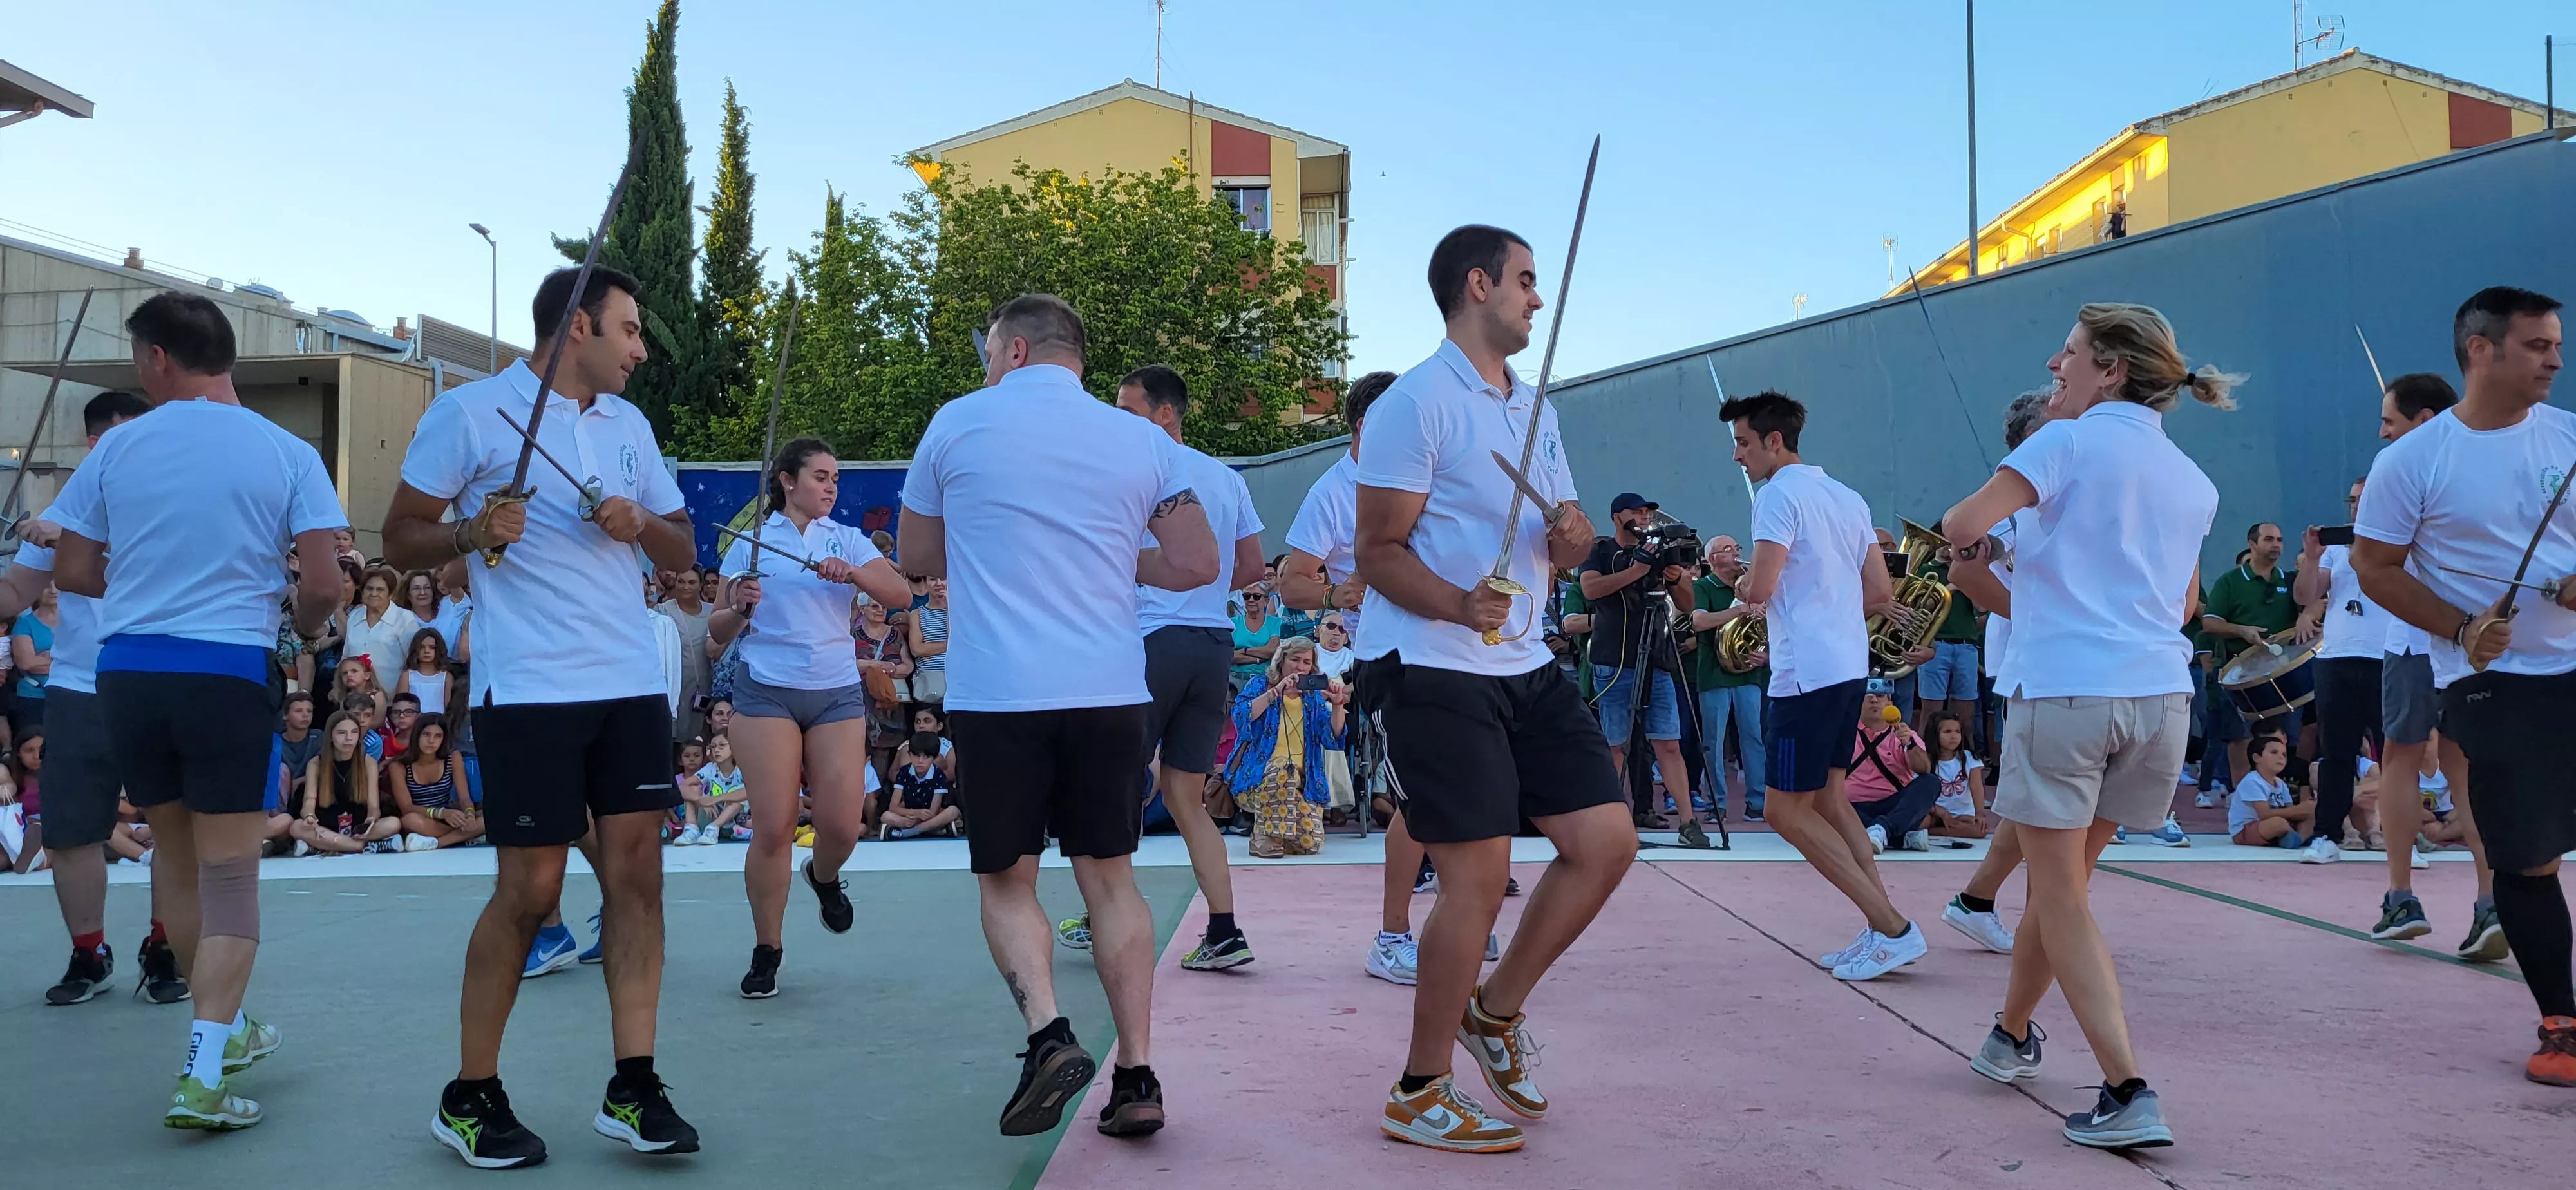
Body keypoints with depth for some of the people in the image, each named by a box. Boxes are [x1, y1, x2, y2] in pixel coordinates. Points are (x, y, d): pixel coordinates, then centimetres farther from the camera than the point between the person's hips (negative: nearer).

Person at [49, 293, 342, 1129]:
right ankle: (202, 1077, -7)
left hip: (128, 672, 3)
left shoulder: (116, 448, 3)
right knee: (230, 875, 1)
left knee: (175, 855, 19)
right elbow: (321, 583, -9)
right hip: (230, 672, -3)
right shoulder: (287, 454, -3)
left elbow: (71, 571, 7)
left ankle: (226, 1029, 34)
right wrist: (305, 624, 13)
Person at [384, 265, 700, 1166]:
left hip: (631, 684, 6)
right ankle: (469, 1097, 14)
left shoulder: (629, 425, 15)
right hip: (527, 687, -5)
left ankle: (632, 1090, 9)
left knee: (637, 871, 1)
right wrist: (471, 530, -19)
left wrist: (641, 523, -3)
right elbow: (401, 539, 1)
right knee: (530, 890, -3)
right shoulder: (470, 412, -1)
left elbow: (681, 548, 18)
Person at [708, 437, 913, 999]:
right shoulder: (751, 545, 7)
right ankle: (766, 953, 7)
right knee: (773, 827, -7)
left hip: (838, 693, 2)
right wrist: (739, 608, -13)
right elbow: (719, 632, 8)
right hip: (766, 693, -2)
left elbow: (901, 593, -5)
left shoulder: (848, 540, 10)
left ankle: (824, 878, 32)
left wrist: (853, 572, -22)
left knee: (842, 824, -5)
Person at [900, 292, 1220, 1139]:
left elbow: (917, 558, 14)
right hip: (1110, 693, 2)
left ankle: (1048, 1034, -8)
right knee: (1110, 877, 12)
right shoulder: (1142, 441, 7)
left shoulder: (957, 424, 4)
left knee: (1006, 880, 12)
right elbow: (1199, 566, 7)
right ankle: (1137, 1077, 9)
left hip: (995, 695, -2)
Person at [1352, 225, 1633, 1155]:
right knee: (1479, 875, -8)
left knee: (1607, 841, 4)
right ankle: (1419, 1096, 8)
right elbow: (1377, 551, -13)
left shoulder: (1534, 409, 18)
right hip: (1429, 669, -8)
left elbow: (1561, 545, 23)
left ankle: (1496, 1011, 23)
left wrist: (1574, 535, -2)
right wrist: (1458, 604, -31)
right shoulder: (1416, 403, -9)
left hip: (1523, 666, 8)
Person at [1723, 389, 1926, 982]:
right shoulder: (1849, 498, 14)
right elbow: (1879, 592, 15)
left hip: (1807, 672, -9)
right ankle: (1882, 930, 13)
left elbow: (1760, 586, -19)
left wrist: (1743, 587, 3)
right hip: (1851, 664, 9)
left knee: (1787, 810, -2)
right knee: (1828, 800, 16)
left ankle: (1892, 929, -4)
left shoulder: (1779, 493, -11)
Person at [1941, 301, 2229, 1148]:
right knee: (2063, 878, 21)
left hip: (2062, 690, -7)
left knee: (2062, 895, 0)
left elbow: (1963, 525, -15)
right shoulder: (2193, 482, 16)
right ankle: (2011, 1036, 36)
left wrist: (1966, 538, 8)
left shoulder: (2071, 441, -4)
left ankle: (2129, 1095, -8)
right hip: (2161, 696, 7)